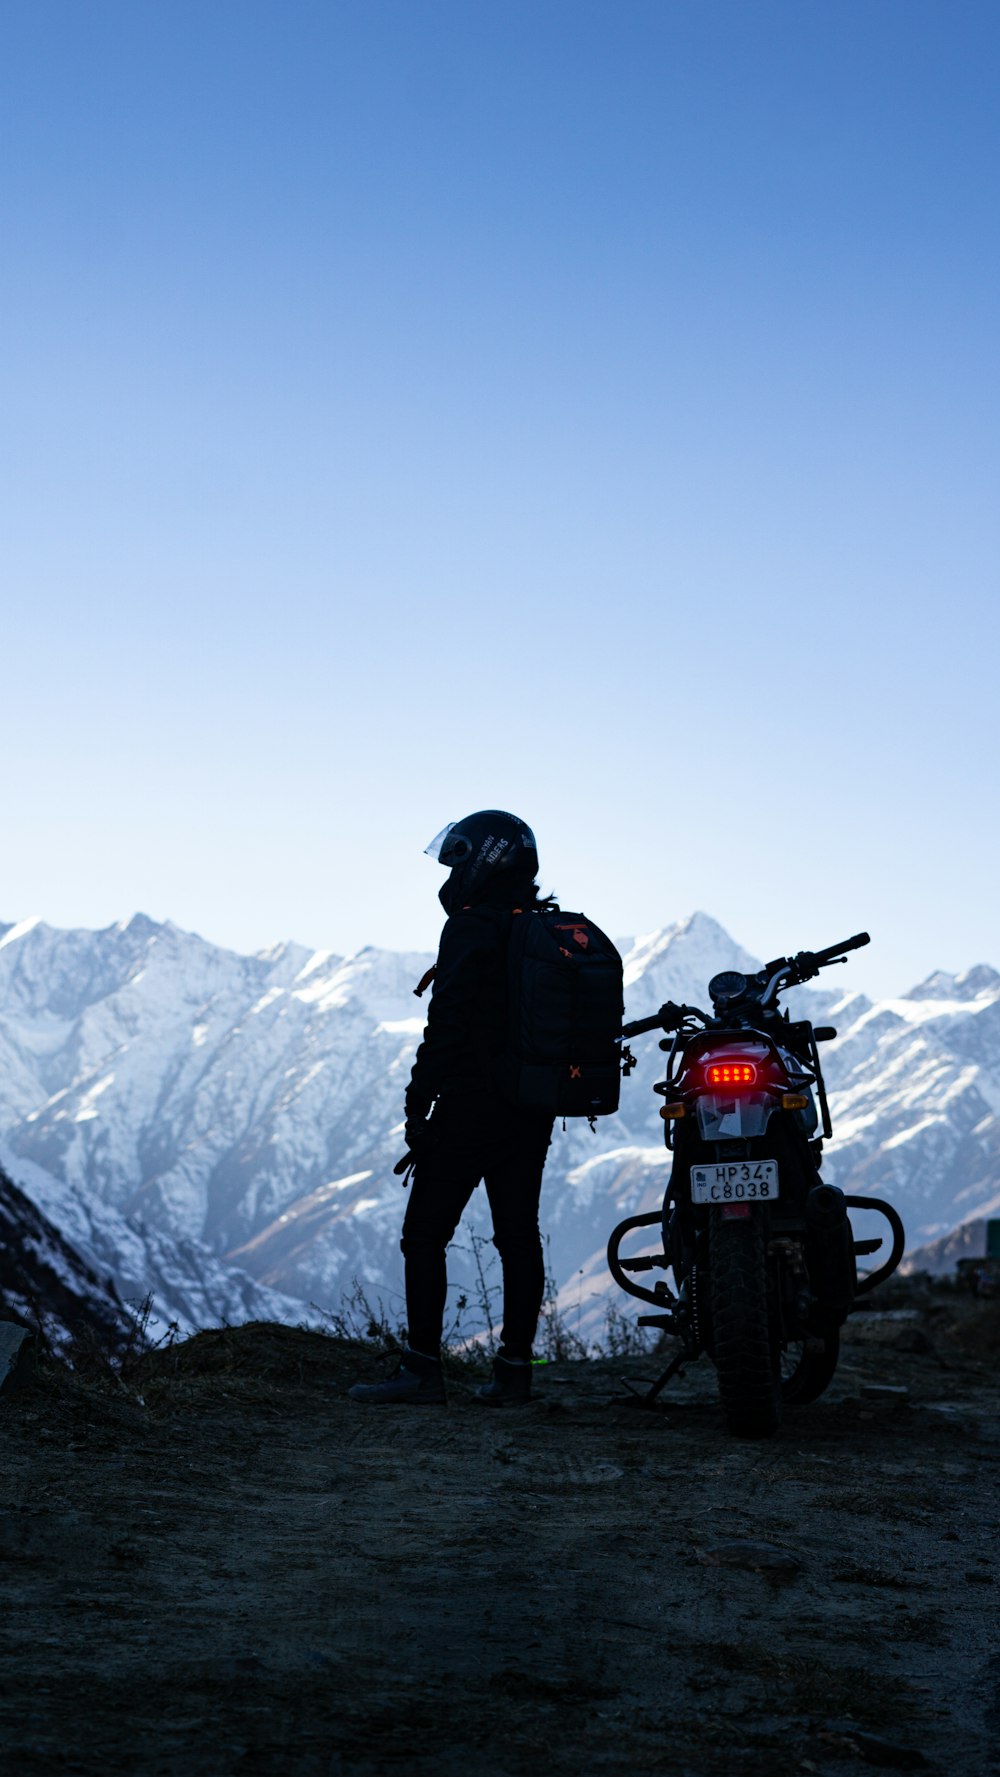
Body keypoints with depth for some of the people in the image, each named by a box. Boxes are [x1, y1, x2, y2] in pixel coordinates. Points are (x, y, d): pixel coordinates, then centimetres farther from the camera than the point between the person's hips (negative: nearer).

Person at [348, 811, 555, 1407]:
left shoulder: (472, 930, -12)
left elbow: (447, 1027, -17)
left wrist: (418, 1105, -14)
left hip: (470, 1106, -8)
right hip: (533, 1112, 8)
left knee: (426, 1232, 0)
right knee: (519, 1234, 9)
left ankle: (423, 1369, 0)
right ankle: (515, 1370, 12)